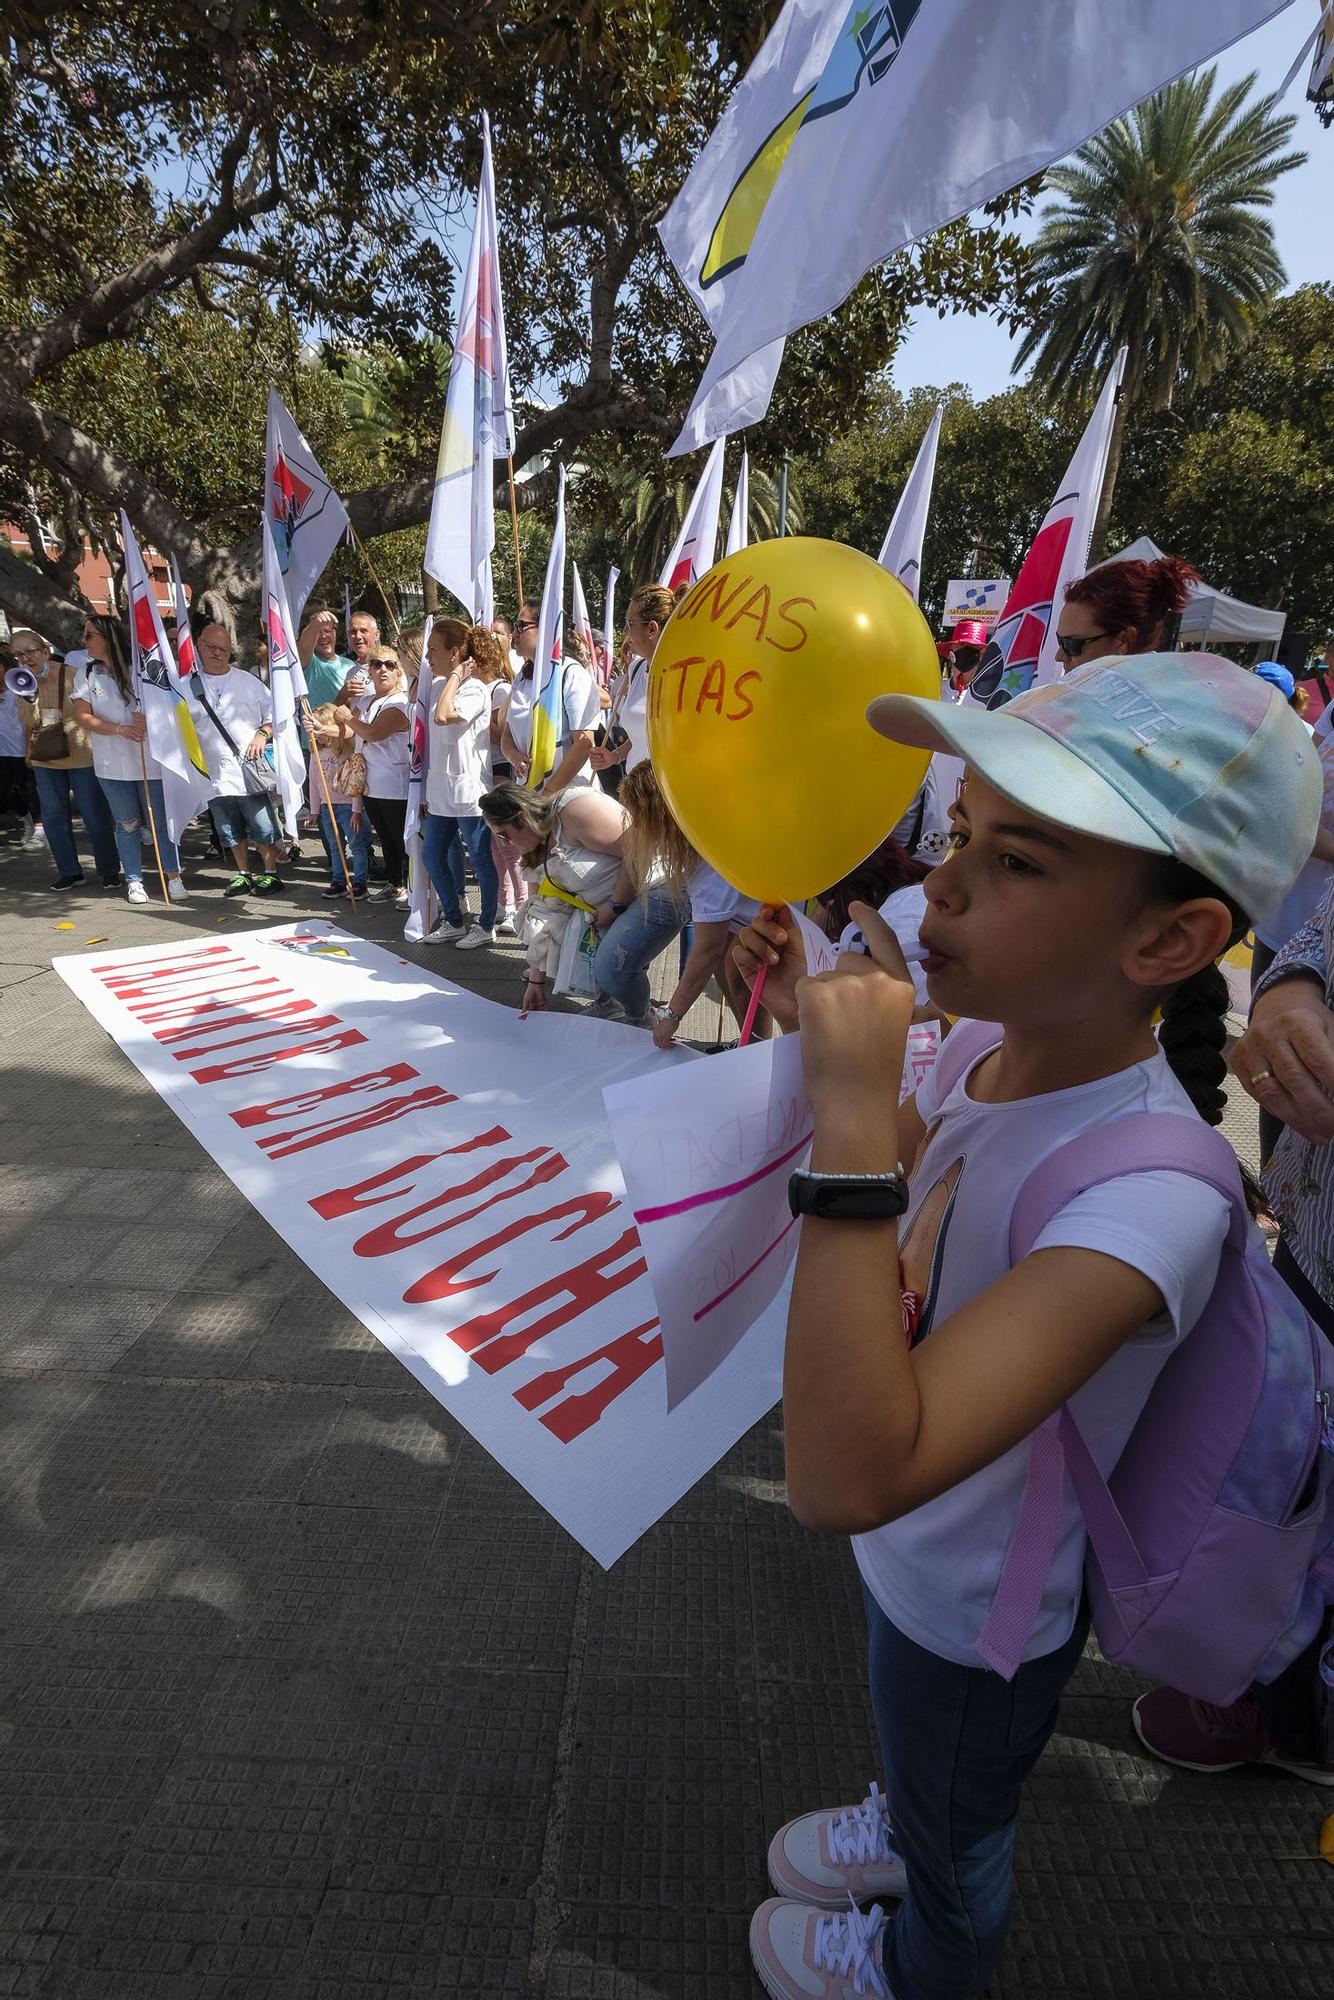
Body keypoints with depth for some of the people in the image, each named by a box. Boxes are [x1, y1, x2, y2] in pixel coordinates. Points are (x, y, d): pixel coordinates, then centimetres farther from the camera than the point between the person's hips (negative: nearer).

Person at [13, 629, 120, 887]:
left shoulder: (73, 676, -9)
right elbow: (27, 725, 6)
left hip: (82, 757, -5)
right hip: (45, 760, 5)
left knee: (95, 815, 1)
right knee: (53, 817, 8)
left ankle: (109, 871, 13)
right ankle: (69, 871, 19)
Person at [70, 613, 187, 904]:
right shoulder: (86, 675, 4)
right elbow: (83, 716, -1)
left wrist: (150, 721, -19)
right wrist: (120, 730, -15)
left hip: (150, 759, -2)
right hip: (112, 764, 3)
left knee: (160, 822, 3)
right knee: (127, 825, 10)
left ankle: (174, 877, 13)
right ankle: (134, 881, 18)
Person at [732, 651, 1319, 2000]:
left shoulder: (1148, 1200, -42)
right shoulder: (1013, 1054, -18)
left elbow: (846, 1480, -48)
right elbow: (929, 1163, 5)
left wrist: (849, 1120, -52)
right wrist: (828, 1029, -12)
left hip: (971, 1613, -5)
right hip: (918, 1551, 6)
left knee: (955, 1837, 31)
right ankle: (906, 1832, 71)